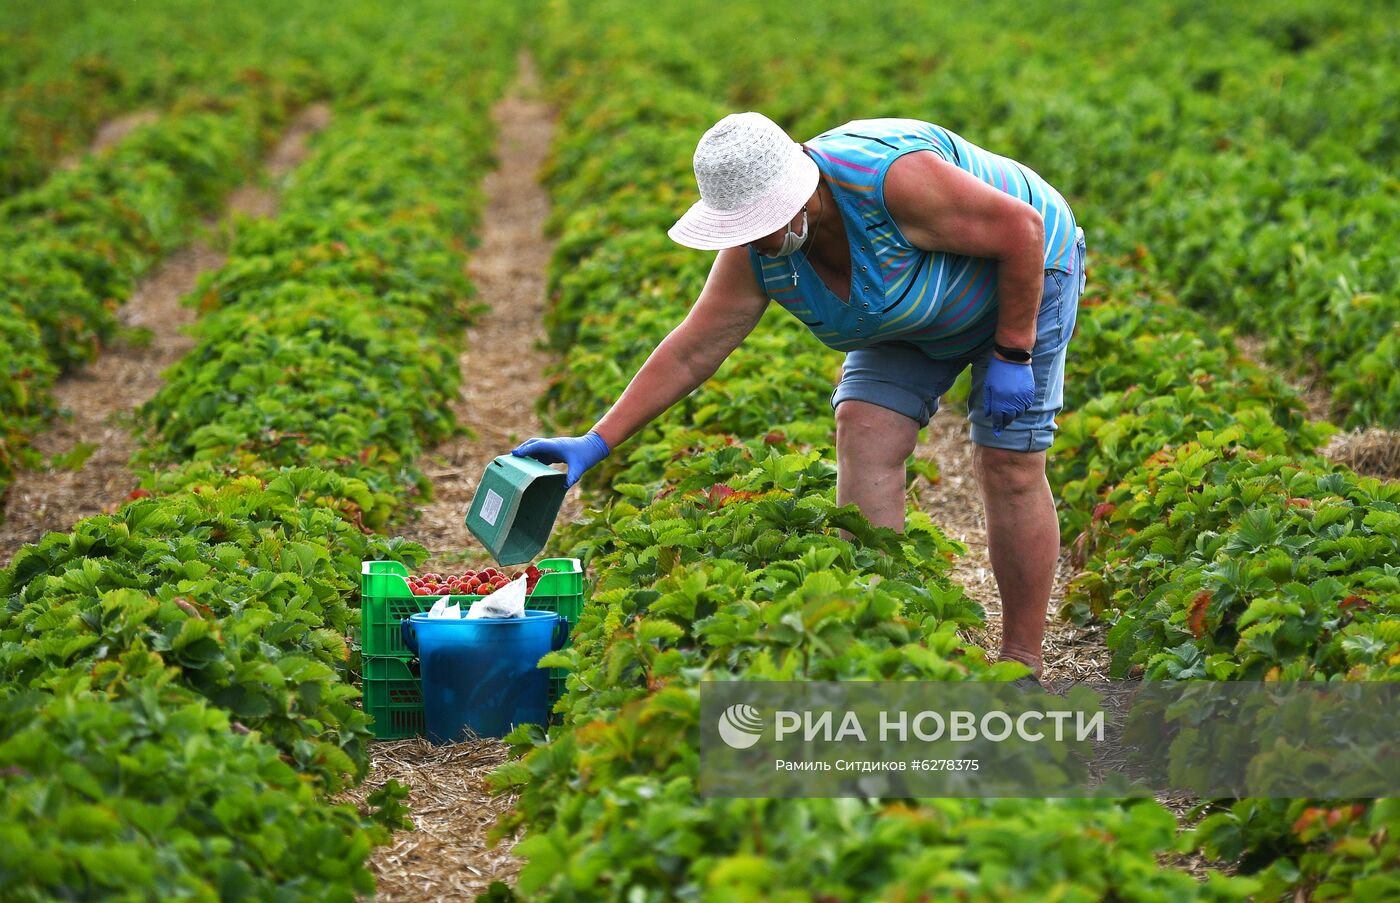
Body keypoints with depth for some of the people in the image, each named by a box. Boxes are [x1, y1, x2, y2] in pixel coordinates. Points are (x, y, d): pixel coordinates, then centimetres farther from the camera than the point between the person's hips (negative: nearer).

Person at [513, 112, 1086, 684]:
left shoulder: (893, 179, -40)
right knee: (864, 435, -11)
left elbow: (1020, 226, -30)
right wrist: (597, 442, -17)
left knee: (1007, 465, -8)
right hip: (911, 316, 6)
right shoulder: (755, 251, -20)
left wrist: (1012, 356, -25)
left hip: (1021, 277, -6)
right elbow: (693, 350, -14)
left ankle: (1021, 665, 3)